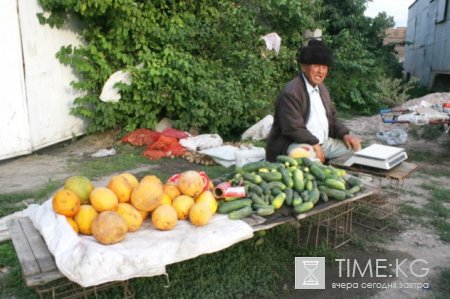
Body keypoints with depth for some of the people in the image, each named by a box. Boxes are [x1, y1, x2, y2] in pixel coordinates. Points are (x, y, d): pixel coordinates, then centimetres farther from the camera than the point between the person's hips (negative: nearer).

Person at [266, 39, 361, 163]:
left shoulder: (321, 88, 11)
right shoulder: (290, 92, -19)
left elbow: (331, 118, 17)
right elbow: (294, 129, -23)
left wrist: (345, 134, 1)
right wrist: (315, 145, -23)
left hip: (322, 142, 9)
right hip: (295, 144, -9)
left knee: (353, 146, 4)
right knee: (308, 155, -38)